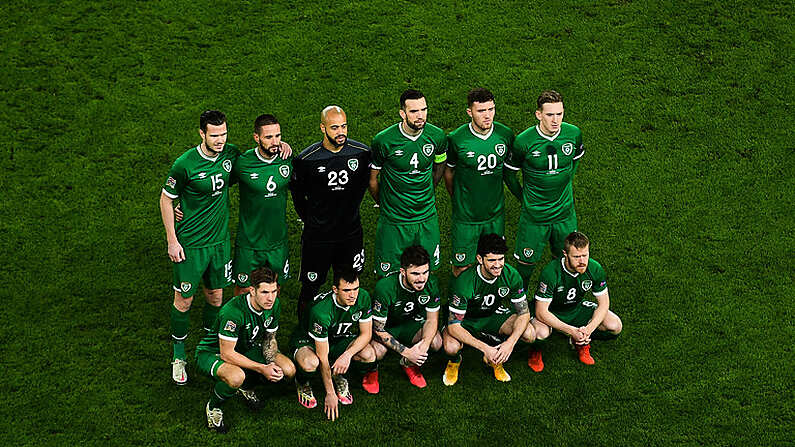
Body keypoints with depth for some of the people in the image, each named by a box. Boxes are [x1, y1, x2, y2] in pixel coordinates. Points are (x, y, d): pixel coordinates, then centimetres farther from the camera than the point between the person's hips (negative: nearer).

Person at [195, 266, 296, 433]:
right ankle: (213, 407, -7)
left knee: (289, 370, -11)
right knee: (236, 377, -40)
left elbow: (269, 339, 4)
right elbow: (227, 353, -29)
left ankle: (245, 387, 15)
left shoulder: (274, 305, -12)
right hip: (212, 352, -7)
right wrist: (262, 368, -30)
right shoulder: (233, 311, -34)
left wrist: (272, 364, -15)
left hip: (245, 349, 7)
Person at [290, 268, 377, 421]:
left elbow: (366, 333, -10)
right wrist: (330, 394, -27)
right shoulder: (321, 310, -35)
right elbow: (323, 357, -30)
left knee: (368, 355, -26)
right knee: (310, 364, -39)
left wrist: (348, 354, -29)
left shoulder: (363, 297, -20)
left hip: (339, 340, 5)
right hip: (308, 341, -4)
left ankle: (339, 377, 6)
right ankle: (302, 383, -1)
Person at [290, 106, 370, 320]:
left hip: (351, 232, 3)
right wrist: (309, 219, 7)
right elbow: (296, 192, 3)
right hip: (317, 236, -2)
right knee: (310, 288, 6)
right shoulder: (306, 159, -14)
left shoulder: (362, 152, -7)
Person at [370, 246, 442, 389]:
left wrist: (425, 343, -28)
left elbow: (432, 319, -8)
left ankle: (409, 364, 10)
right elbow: (378, 330, -26)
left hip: (409, 323, 4)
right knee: (378, 351, -34)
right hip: (385, 327, -4)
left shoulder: (430, 283, -20)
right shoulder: (384, 287, -33)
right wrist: (406, 352, -32)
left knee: (436, 342, -21)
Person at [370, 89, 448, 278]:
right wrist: (383, 204, 8)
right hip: (393, 220, -3)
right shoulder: (383, 140, -17)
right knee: (388, 276, 7)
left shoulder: (437, 136, -8)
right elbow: (372, 179, -2)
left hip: (427, 218, 3)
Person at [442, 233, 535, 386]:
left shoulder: (511, 275, -21)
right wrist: (485, 348, -38)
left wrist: (510, 342, -29)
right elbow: (454, 326, -31)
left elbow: (524, 312, -12)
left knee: (529, 334, -21)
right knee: (451, 348, -35)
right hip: (466, 319, -4)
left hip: (493, 316, 4)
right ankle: (454, 361, 5)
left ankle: (496, 359, 7)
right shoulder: (464, 282, -33)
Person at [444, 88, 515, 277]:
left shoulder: (506, 135, -8)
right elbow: (449, 172, 1)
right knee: (462, 268, 5)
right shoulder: (456, 139, -17)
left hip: (496, 214, 3)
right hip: (466, 217, -3)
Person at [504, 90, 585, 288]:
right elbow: (509, 172, -3)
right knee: (526, 262, 8)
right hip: (534, 214, -3)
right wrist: (524, 197, 0)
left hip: (565, 212, 3)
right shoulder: (524, 141, -19)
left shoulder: (573, 133, -9)